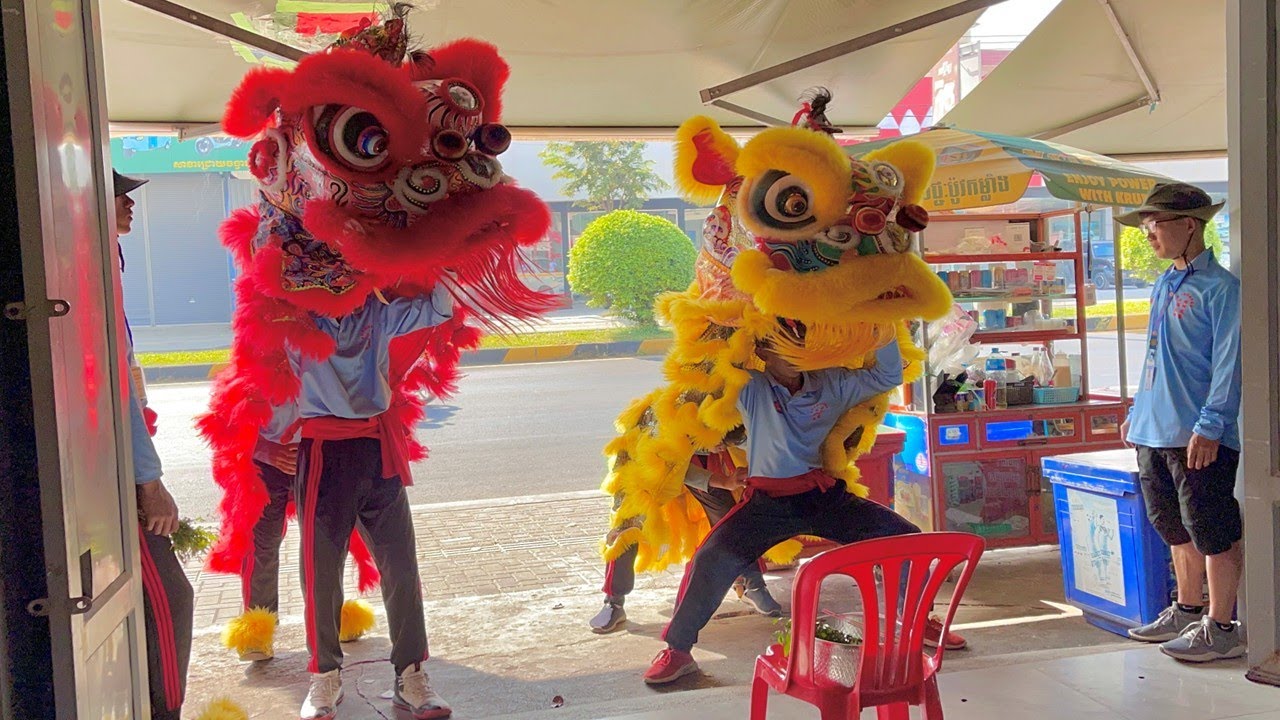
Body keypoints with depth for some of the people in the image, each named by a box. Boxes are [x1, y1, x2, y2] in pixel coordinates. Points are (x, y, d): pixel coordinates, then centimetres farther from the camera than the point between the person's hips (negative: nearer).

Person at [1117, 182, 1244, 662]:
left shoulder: (1219, 288, -10)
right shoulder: (1163, 287, 16)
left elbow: (1229, 362, -14)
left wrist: (1210, 425, -19)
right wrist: (1137, 412, 20)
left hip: (1197, 438, -8)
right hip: (1154, 433, 9)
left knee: (1213, 533, 0)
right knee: (1176, 529, 17)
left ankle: (1220, 629, 8)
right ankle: (1187, 612, 29)